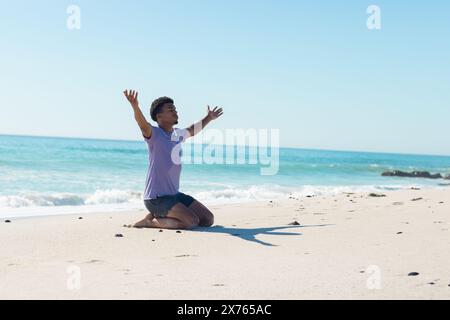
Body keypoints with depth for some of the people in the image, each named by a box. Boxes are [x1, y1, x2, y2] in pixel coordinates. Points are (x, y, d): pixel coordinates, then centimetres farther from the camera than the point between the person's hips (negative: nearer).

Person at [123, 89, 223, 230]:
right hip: (156, 198, -8)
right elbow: (143, 125, -35)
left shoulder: (178, 134, 11)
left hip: (175, 194, 9)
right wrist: (135, 107, -55)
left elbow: (192, 130, 34)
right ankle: (150, 221, -3)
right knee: (192, 221, -23)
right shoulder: (154, 134, -12)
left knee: (208, 219, 6)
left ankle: (160, 216, 15)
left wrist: (208, 118, 43)